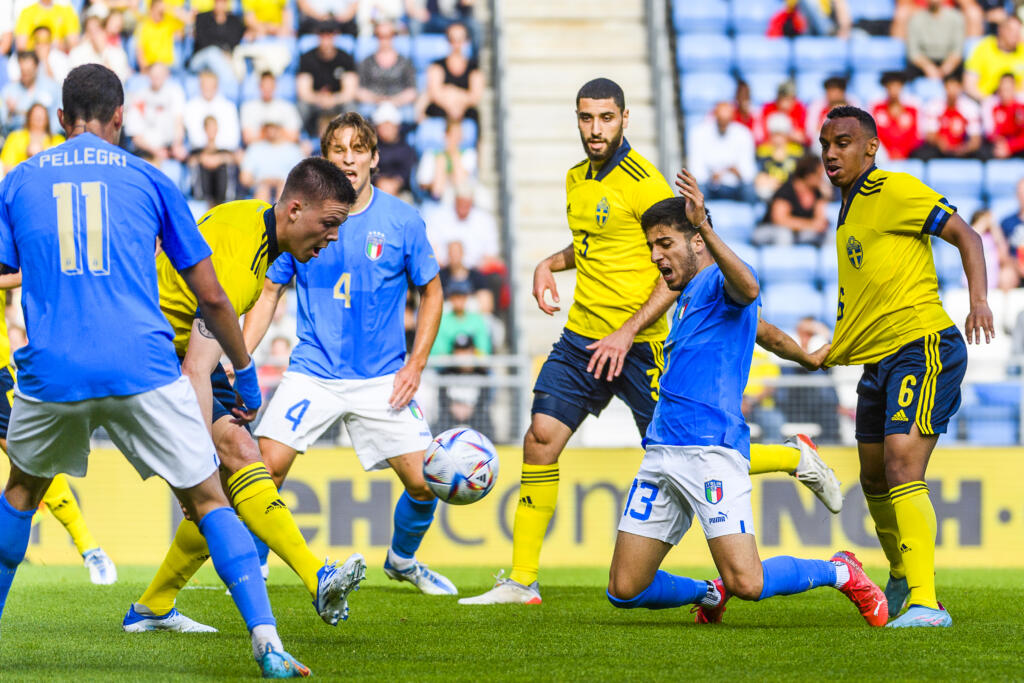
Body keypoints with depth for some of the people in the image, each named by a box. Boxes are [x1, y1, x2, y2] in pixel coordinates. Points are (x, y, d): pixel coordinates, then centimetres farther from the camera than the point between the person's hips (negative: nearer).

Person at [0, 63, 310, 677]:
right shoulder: (149, 181, 10)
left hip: (50, 371, 2)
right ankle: (267, 642, -10)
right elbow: (211, 297, 10)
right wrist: (246, 373, 22)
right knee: (208, 502, 4)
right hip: (143, 369, -2)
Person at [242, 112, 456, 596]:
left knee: (425, 484, -5)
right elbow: (269, 291, 5)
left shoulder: (401, 221, -3)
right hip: (312, 372, 0)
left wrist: (416, 363, -2)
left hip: (383, 378, 0)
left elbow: (431, 292, 8)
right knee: (266, 467, -18)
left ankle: (402, 558, 26)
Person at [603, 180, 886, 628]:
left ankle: (840, 572, 8)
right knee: (624, 591, 1)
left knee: (746, 583, -18)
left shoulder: (719, 281, -1)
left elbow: (749, 291, -26)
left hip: (710, 451, -9)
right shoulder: (688, 298, 26)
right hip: (661, 452, 9)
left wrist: (705, 226, -38)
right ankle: (710, 594, 29)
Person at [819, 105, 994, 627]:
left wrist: (979, 301, -25)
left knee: (902, 468, -21)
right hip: (875, 360, 9)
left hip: (922, 346, -9)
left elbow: (964, 235, -12)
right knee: (874, 479, 17)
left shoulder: (894, 191, -6)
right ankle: (900, 579, 40)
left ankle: (925, 603, -25)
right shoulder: (848, 211, 20)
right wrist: (828, 355, 25)